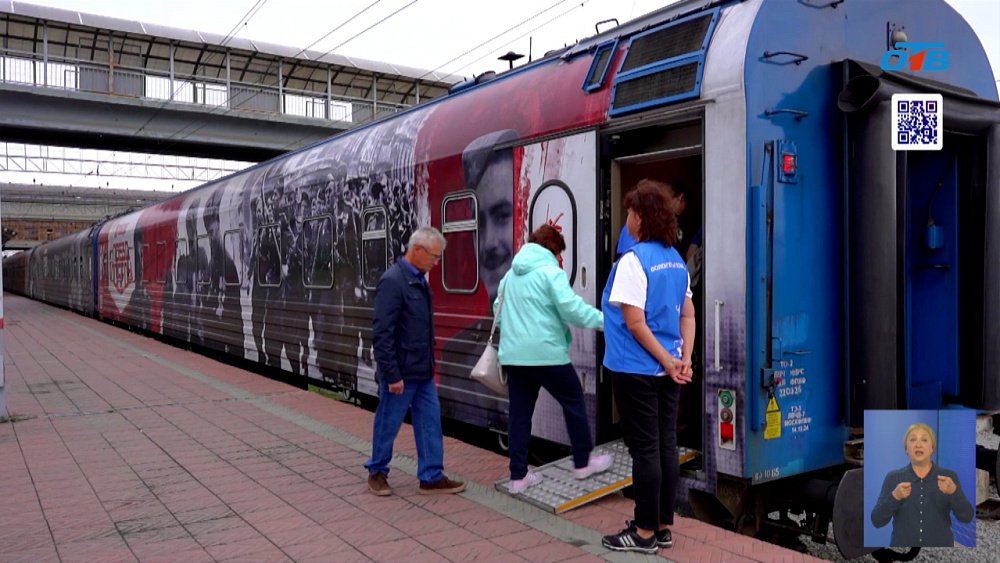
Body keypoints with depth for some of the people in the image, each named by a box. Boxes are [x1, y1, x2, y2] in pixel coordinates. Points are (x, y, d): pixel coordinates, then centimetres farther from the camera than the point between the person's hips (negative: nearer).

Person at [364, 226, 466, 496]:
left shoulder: (419, 280, 9)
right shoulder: (392, 281, -19)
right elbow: (381, 333, -21)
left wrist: (430, 364, 17)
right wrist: (392, 375, -21)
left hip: (423, 372, 8)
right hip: (400, 373, -8)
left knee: (430, 422, 10)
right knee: (388, 425, 8)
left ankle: (432, 477, 19)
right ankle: (376, 472, 27)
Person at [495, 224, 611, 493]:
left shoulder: (511, 274, 15)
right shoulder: (550, 271, -7)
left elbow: (498, 309, 20)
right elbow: (571, 308, -17)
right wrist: (603, 319, -9)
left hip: (513, 354, 7)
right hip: (545, 352, -7)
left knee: (519, 413, 10)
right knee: (574, 402, 11)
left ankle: (518, 476, 13)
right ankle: (583, 462, 20)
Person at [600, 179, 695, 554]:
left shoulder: (633, 260, -16)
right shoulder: (676, 260, 9)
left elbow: (635, 323, -19)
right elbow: (687, 315, 9)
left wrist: (668, 362, -12)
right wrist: (684, 359, 2)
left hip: (637, 370, -7)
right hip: (667, 370, 8)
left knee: (644, 450, 1)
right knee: (665, 446, 12)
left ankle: (645, 533, 11)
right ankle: (663, 527, 22)